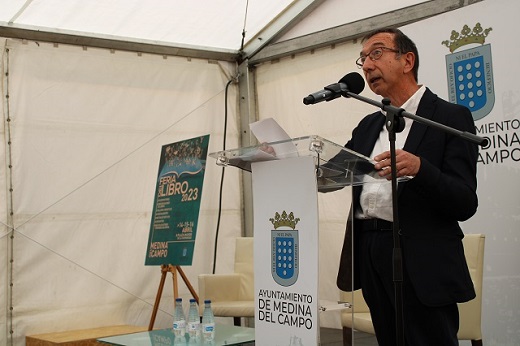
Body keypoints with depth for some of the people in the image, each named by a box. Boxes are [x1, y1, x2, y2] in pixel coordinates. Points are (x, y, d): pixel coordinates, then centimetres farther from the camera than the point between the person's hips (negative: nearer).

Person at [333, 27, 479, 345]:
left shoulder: (451, 117, -3)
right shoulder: (368, 126, 18)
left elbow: (465, 204, -10)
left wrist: (419, 169, -28)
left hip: (422, 263, -6)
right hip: (372, 258, 6)